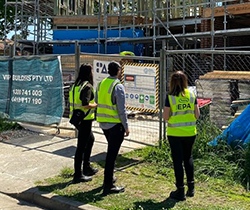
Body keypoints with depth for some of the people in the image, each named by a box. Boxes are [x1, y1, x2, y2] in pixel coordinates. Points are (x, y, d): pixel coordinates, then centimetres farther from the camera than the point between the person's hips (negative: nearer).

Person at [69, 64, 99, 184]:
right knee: (81, 146, -2)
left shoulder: (76, 85, 10)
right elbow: (85, 105, -26)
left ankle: (87, 167, 34)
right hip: (84, 119, -10)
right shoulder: (87, 86, -17)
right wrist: (96, 105, -8)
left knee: (90, 139, 25)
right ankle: (78, 175, 6)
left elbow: (74, 102, 13)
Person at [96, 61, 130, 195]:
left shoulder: (101, 84, 7)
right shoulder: (118, 86, -15)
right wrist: (126, 127, -10)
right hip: (115, 124, -8)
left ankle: (109, 178, 35)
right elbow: (121, 109, -17)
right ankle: (108, 186, 2)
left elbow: (97, 103, 13)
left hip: (103, 123, 8)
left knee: (111, 151, 23)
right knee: (112, 153, -3)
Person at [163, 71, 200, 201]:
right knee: (188, 157, 22)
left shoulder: (170, 97, -11)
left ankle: (180, 191, 12)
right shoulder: (191, 95, -2)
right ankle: (191, 186, 25)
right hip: (190, 132, 3)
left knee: (177, 161, 6)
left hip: (175, 133, -3)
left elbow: (165, 117, -9)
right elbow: (197, 115, 0)